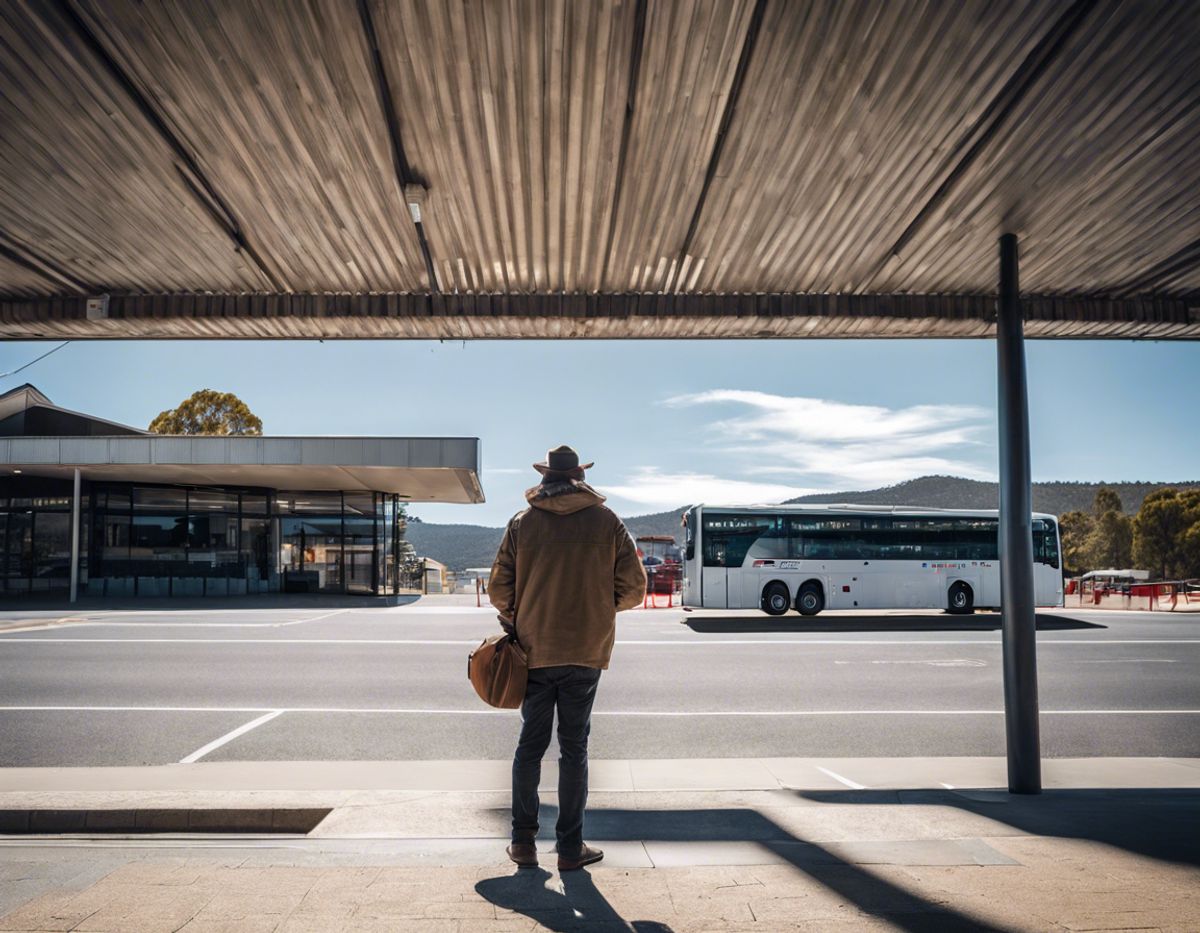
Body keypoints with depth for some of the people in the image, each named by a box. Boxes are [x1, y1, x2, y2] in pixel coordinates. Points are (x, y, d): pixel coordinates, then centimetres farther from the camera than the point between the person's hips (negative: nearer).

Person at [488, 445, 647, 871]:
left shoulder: (521, 523, 0)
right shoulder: (606, 521, -2)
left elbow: (498, 589, -1)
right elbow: (634, 587, -2)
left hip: (534, 650, 1)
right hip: (585, 652, -1)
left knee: (530, 744, 13)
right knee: (574, 748, 7)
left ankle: (523, 841, 19)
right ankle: (570, 848, 14)